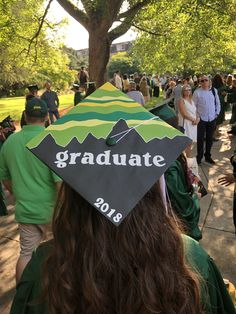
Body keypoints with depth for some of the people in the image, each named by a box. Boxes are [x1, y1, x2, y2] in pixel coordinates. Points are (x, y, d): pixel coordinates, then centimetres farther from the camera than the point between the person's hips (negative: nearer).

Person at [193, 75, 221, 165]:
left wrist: (217, 113, 5)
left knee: (210, 139, 12)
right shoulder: (197, 92, -7)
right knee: (200, 139, 3)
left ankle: (208, 156, 27)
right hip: (201, 119, -3)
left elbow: (218, 103, 12)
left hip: (212, 119, 3)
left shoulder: (214, 91, 5)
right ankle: (199, 157, 18)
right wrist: (197, 116, -8)